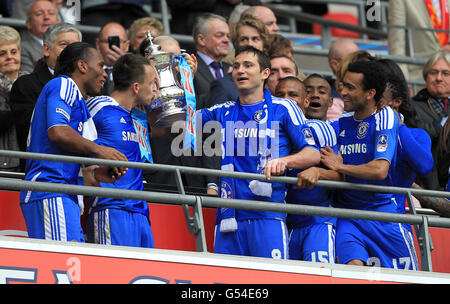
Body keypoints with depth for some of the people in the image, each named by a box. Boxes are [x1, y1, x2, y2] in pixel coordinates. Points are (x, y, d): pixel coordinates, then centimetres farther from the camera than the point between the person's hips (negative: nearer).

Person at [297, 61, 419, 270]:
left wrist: (339, 166, -10)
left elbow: (380, 170, -19)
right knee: (353, 265, -21)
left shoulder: (384, 117, -7)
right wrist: (317, 173, -19)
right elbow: (340, 176, 2)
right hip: (347, 212, 3)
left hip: (382, 211, -3)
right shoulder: (342, 123, 9)